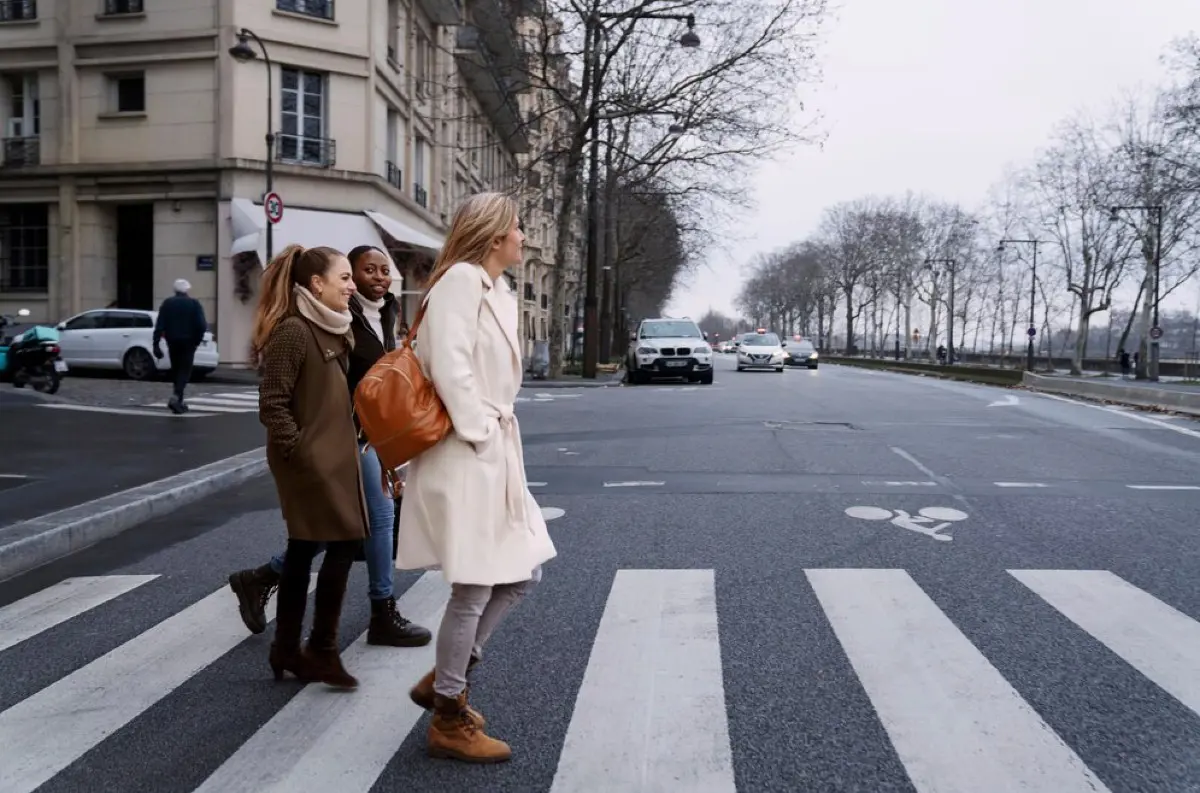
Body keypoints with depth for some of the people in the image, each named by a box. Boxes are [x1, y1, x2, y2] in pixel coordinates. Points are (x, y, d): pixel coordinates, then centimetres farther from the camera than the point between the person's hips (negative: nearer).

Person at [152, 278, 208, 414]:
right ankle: (176, 396, -22)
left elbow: (159, 325, -3)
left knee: (176, 370, 15)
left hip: (173, 342, 3)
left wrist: (156, 344, -5)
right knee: (185, 370, -2)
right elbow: (202, 325, -12)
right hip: (188, 342, -3)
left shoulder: (167, 303, 4)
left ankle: (179, 401, 20)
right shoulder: (194, 304, -4)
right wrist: (198, 338, 4)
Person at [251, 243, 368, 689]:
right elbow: (273, 406, -19)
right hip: (310, 460, -9)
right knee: (344, 544, -6)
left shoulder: (331, 330, 13)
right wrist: (299, 452, -18)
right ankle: (322, 650, 7)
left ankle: (287, 650, 24)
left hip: (333, 456, 9)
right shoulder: (291, 331, -16)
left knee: (304, 550, 13)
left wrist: (345, 446, 13)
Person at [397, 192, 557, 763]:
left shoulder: (496, 289, 16)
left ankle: (443, 679, 28)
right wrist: (480, 434, -18)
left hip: (495, 453, 10)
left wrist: (500, 437, 10)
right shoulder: (462, 278, -12)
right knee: (473, 591, -1)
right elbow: (449, 366, -22)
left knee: (521, 575, 14)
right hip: (465, 456, -10)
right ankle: (448, 720, 17)